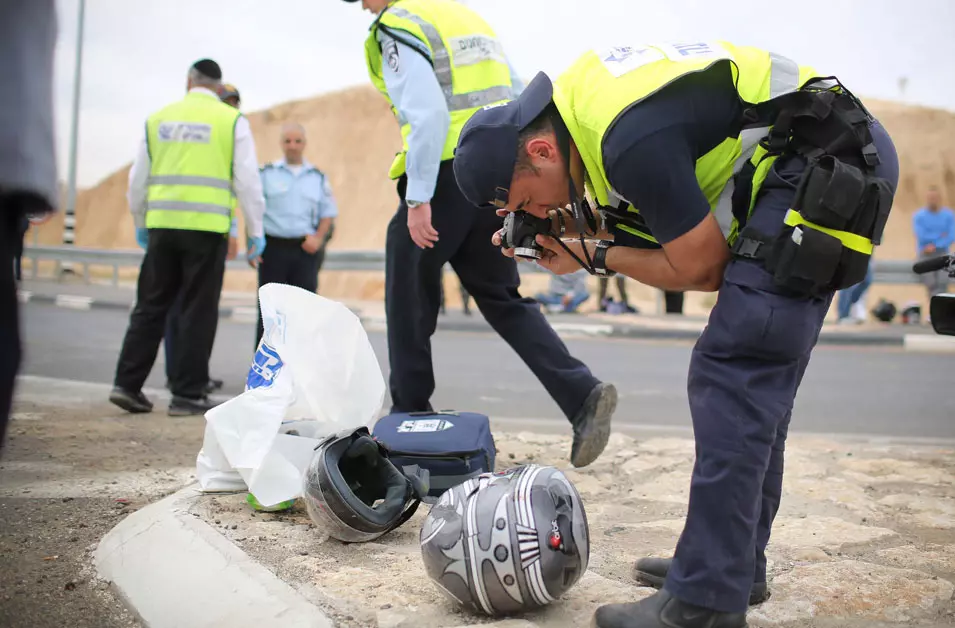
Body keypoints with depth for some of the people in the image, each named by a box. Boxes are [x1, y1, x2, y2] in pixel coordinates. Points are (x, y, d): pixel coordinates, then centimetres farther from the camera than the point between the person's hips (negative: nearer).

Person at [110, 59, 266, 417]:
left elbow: (138, 179, 14)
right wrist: (255, 232, 4)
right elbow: (247, 180, -2)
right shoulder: (232, 120, 2)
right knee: (198, 310, 3)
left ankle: (128, 384, 10)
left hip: (162, 224, 3)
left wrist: (140, 224, 27)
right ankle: (187, 394, 5)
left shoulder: (158, 119, 11)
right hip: (207, 226, -3)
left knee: (150, 306, 12)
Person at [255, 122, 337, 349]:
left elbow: (328, 213, 12)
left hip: (306, 250, 2)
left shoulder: (318, 177, 12)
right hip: (274, 247, -2)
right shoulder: (267, 174, 6)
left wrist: (318, 238, -5)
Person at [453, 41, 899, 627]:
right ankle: (737, 563, 20)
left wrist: (596, 258, -5)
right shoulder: (577, 95, 4)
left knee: (731, 376, -14)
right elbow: (664, 203, 17)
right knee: (759, 380, 11)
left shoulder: (630, 139, -26)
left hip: (828, 168, -10)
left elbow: (700, 267, -16)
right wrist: (573, 226, 2)